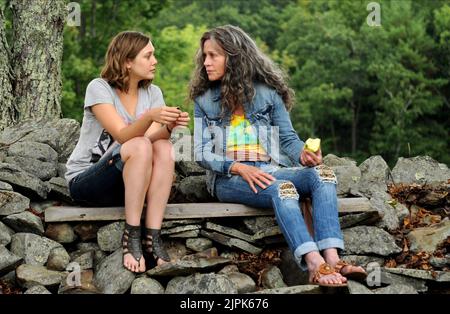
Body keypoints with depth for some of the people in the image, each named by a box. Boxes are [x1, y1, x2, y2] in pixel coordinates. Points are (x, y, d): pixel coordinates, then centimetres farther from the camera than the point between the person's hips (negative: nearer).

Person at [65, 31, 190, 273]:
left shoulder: (152, 93, 3)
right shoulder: (99, 88, -12)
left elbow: (154, 137, -13)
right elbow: (123, 136, -25)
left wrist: (169, 126, -35)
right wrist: (149, 116, -44)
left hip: (128, 184, 5)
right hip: (84, 181, -5)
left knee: (164, 148, -26)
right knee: (140, 147, -32)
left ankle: (152, 239, -30)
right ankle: (131, 236, -28)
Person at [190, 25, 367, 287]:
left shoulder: (267, 92, 10)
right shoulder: (204, 100, 10)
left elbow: (288, 137, 8)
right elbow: (203, 154, 2)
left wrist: (302, 154, -17)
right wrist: (239, 168, -16)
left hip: (270, 170, 3)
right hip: (229, 178, -2)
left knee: (322, 174, -27)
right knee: (282, 189, -35)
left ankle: (332, 258, -44)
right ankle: (315, 265, -52)